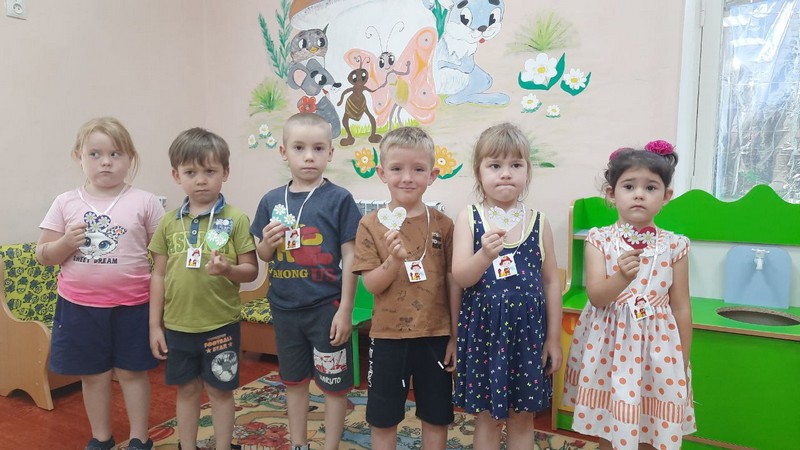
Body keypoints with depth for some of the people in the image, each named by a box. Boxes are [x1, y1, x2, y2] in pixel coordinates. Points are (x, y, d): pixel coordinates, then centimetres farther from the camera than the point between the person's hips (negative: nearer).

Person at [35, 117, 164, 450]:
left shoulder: (144, 202, -5)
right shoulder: (66, 203, 1)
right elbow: (43, 255, 5)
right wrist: (66, 243, -16)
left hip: (132, 306, -2)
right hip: (79, 306, 2)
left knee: (132, 371, 10)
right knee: (93, 374, 14)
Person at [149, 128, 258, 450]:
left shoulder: (235, 219, -8)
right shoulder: (169, 222, 2)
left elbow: (251, 270, -6)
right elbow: (159, 275, 5)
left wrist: (228, 269, -27)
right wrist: (155, 325, 4)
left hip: (221, 325, -3)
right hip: (178, 325, 3)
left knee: (220, 390, 12)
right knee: (187, 390, 17)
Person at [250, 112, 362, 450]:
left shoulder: (339, 199, -10)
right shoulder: (272, 201, 2)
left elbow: (350, 258, -10)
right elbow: (264, 256, 11)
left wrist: (345, 310, -12)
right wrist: (267, 242, -12)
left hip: (326, 308, -4)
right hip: (284, 308, 5)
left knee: (333, 384, 10)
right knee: (294, 381, 20)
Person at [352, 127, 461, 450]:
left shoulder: (442, 224, -4)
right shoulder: (371, 225, -5)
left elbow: (454, 283, 0)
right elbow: (372, 285, -7)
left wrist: (455, 337, 1)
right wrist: (394, 258, -26)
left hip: (436, 336, 1)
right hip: (388, 337, 0)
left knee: (436, 417, 16)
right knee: (383, 419, 15)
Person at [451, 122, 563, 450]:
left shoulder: (538, 222, -1)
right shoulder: (469, 218, -4)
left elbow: (551, 282, 4)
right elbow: (460, 277, -10)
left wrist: (553, 337, 5)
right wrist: (485, 254, -30)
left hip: (528, 329, 1)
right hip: (483, 328, -1)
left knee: (523, 417, 15)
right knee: (487, 417, 14)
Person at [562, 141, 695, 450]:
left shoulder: (673, 246, -3)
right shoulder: (599, 240, -5)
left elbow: (681, 308, 3)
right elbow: (595, 296, -14)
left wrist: (683, 364, 6)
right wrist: (622, 277, -34)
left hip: (656, 349, 1)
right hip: (608, 348, 0)